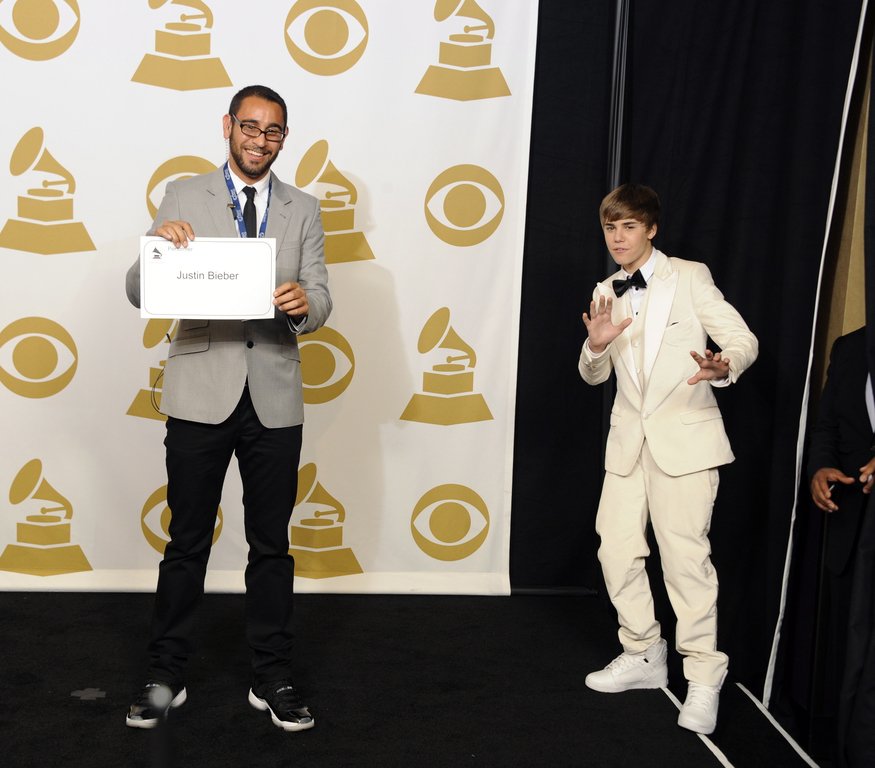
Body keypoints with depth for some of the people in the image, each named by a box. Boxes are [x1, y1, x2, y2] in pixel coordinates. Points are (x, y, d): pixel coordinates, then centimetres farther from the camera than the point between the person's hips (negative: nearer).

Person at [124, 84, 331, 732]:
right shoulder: (184, 198, 5)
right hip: (201, 392, -1)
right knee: (188, 542, 7)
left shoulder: (303, 210, 10)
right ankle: (166, 677, 20)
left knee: (272, 544, 10)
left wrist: (303, 304, -21)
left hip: (275, 396, 2)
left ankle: (272, 678, 22)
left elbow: (320, 301, 3)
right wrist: (160, 244, -20)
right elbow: (139, 293, 0)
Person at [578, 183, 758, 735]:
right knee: (617, 547, 7)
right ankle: (643, 656, 24)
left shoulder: (689, 277, -3)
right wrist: (596, 345, -9)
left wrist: (723, 366, -31)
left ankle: (703, 677, 3)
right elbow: (595, 375, 15)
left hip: (684, 435, -6)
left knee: (685, 553, -9)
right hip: (629, 437, 6)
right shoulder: (606, 293, 11)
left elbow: (743, 339, -7)